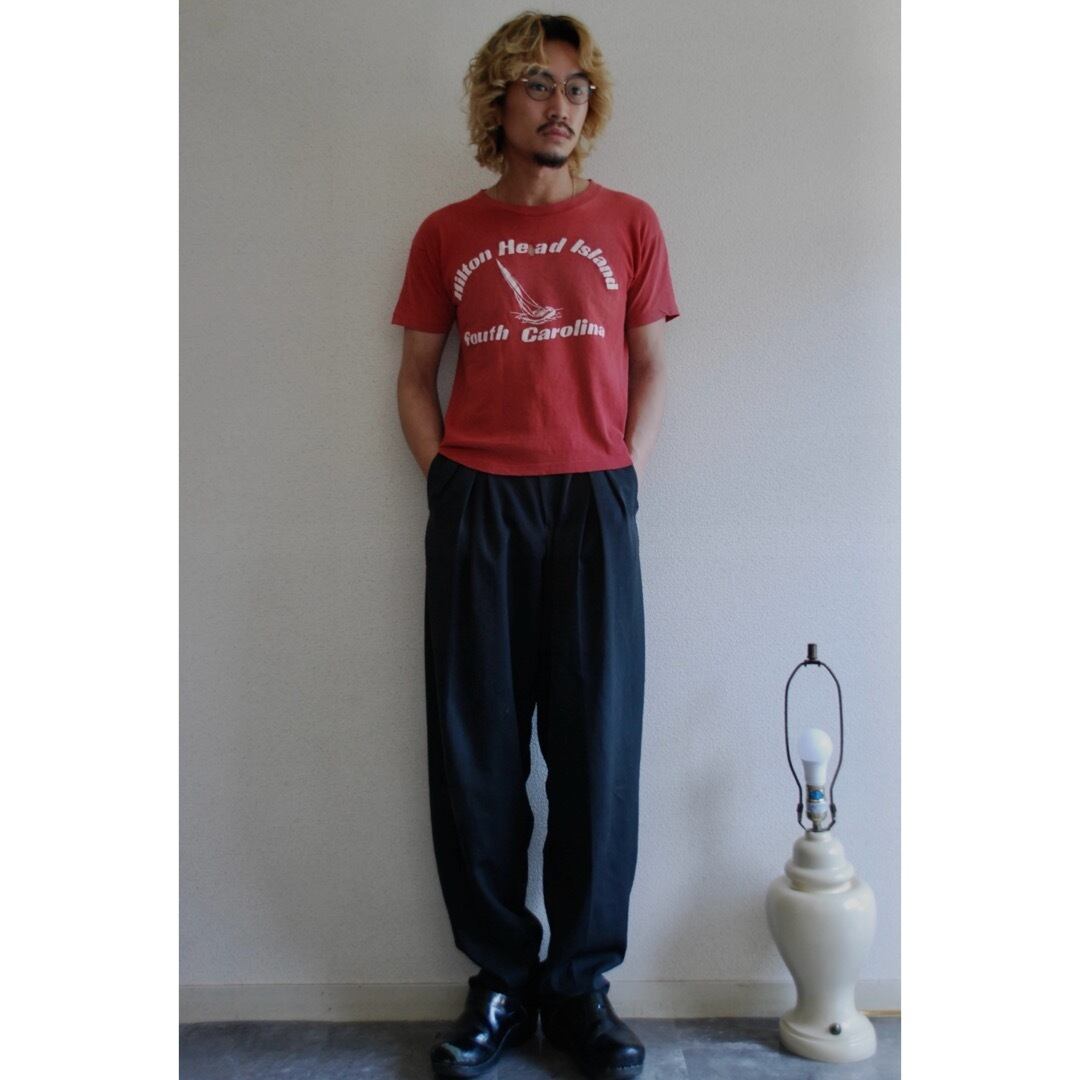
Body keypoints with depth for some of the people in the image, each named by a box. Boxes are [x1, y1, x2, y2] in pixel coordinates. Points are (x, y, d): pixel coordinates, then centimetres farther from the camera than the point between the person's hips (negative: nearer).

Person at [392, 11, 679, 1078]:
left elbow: (649, 367, 12)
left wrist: (624, 474, 0)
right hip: (475, 507, 1)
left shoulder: (628, 223, 11)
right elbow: (416, 375, 13)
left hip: (592, 506, 0)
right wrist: (444, 475, 1)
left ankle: (580, 982, 18)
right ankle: (500, 979, 19)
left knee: (597, 748, 1)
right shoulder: (446, 234, 12)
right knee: (475, 751, 3)